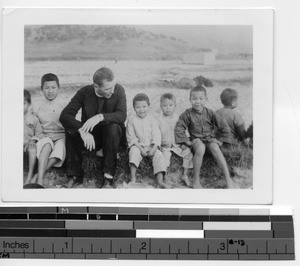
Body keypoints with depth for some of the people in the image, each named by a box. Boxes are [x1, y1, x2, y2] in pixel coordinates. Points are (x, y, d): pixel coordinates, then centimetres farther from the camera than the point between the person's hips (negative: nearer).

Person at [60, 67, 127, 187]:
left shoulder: (118, 90, -12)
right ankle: (75, 176, -17)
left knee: (113, 127, -34)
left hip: (110, 136, -1)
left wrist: (100, 117, -41)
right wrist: (82, 130, -37)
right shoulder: (85, 92, -11)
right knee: (70, 130, -26)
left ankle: (108, 175, -28)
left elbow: (122, 116, -24)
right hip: (89, 136, 1)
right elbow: (65, 115, -20)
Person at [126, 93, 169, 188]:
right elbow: (131, 137, -5)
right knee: (134, 151, -33)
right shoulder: (132, 120, -2)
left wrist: (154, 148, -16)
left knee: (159, 156, -22)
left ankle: (160, 181, -30)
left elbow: (156, 135, -1)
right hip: (137, 145, -2)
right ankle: (133, 178, -35)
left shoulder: (152, 119, 2)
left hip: (151, 146, 2)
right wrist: (140, 148, -17)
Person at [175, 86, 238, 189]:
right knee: (200, 148, -38)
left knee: (215, 148, -34)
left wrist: (221, 140, 0)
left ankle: (228, 179, -34)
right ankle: (196, 180, -30)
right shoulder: (188, 114, -4)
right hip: (196, 139, -1)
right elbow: (178, 129, -3)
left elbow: (224, 128, 5)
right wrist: (186, 141, -10)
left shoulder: (210, 113, -1)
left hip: (210, 138, 1)